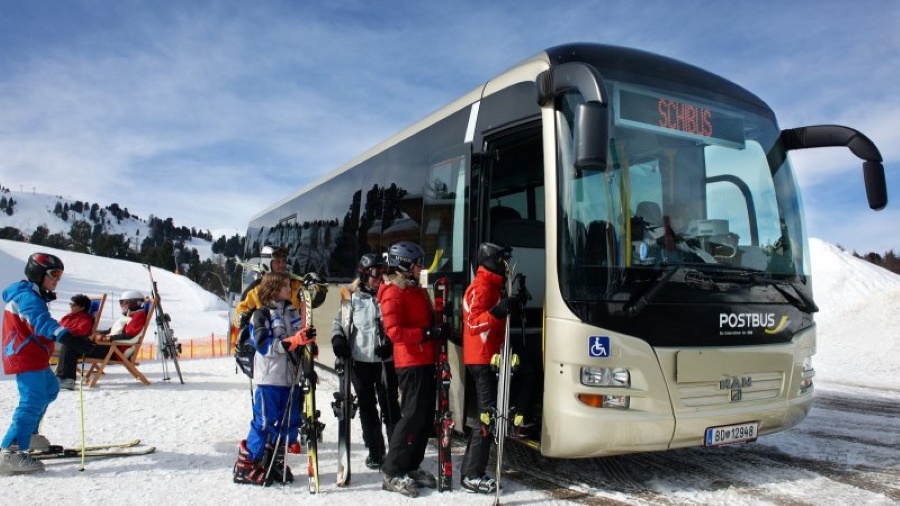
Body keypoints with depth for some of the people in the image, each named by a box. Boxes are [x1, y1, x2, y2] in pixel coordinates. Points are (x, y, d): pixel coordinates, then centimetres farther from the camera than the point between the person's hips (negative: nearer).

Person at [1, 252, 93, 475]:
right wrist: (67, 337, -51)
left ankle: (28, 434, 37)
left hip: (33, 357, 11)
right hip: (26, 358, -11)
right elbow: (41, 321, -36)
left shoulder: (33, 296, 17)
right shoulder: (27, 296, -17)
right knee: (33, 401, -19)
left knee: (50, 389, 27)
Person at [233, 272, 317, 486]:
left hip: (292, 378, 7)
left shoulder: (292, 312, 14)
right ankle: (246, 466, 12)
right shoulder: (261, 314, -6)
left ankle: (275, 462, 25)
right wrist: (294, 341, -26)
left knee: (290, 423, 10)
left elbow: (301, 341, 22)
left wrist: (309, 344, -1)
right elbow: (265, 346, -16)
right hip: (270, 378, -6)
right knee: (265, 423, -2)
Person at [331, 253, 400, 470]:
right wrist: (338, 338, -6)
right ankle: (375, 451, 22)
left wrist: (391, 344, -12)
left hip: (386, 360, -1)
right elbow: (339, 320, 13)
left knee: (390, 406, 0)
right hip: (360, 360, 1)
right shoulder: (352, 297, 3)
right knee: (367, 406, 9)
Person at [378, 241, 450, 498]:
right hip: (410, 363, -9)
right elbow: (394, 331, -21)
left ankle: (411, 467, 22)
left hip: (425, 361, 9)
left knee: (426, 415, 12)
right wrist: (428, 333, -23)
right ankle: (393, 472, -1)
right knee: (413, 415, -10)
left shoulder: (417, 290, 18)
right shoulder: (393, 293, -11)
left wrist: (440, 327, 6)